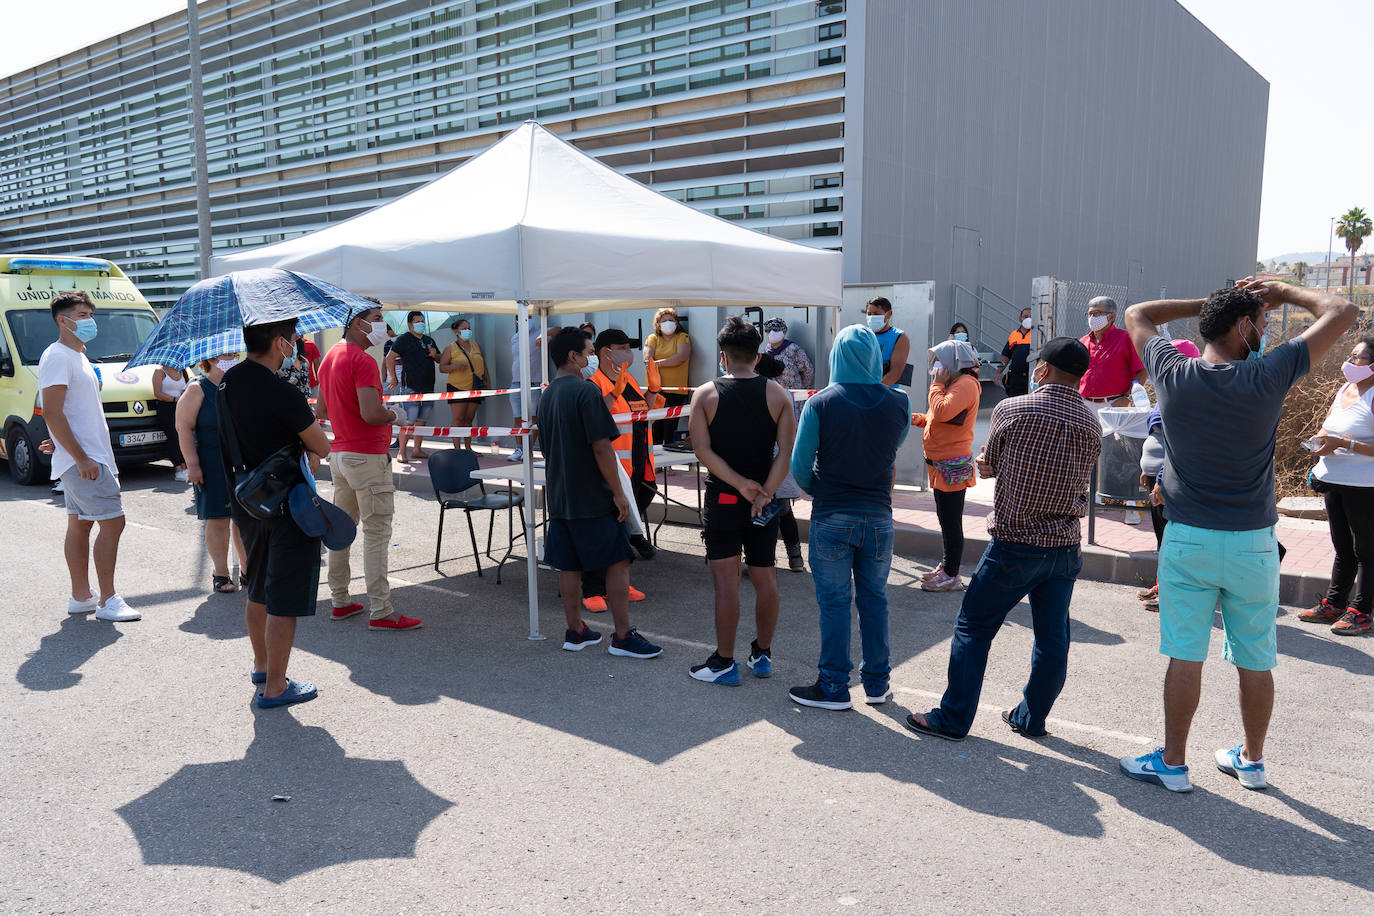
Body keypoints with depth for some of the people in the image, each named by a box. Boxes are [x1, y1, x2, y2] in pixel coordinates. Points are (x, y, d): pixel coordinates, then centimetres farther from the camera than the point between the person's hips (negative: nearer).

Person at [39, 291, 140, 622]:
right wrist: (81, 458, -23)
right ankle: (108, 601, -6)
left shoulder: (77, 356, 18)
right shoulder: (57, 357, -13)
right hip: (82, 460, -10)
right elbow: (51, 413, -20)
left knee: (80, 525, 12)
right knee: (113, 523, -10)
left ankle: (80, 597, 19)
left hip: (88, 458, 10)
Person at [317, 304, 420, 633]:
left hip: (339, 454, 10)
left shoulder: (330, 357, 13)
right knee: (376, 534, -5)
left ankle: (340, 602, 25)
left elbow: (321, 410, 21)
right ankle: (380, 612, -1)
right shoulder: (363, 361, -17)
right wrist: (391, 414, -7)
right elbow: (371, 414, -26)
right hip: (367, 457, -9)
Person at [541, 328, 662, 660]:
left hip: (559, 496, 8)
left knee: (569, 565, 12)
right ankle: (623, 636, 0)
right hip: (593, 497, -8)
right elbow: (601, 448, -19)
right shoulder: (586, 391, -15)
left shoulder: (547, 395, 11)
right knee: (618, 561, -2)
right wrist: (618, 493, -15)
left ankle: (575, 631, 19)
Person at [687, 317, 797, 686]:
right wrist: (764, 492, -13)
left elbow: (703, 451, -12)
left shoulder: (705, 394, -4)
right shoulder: (777, 394, -1)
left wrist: (742, 485, -14)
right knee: (765, 579, 13)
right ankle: (762, 655, 24)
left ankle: (724, 663, 9)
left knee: (726, 583, 2)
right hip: (764, 499, 2)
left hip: (722, 500, -2)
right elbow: (787, 451, -10)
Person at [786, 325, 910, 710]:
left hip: (832, 518, -3)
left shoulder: (821, 403, -11)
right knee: (874, 599, 14)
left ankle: (834, 687, 14)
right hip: (879, 516, 3)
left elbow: (799, 464, -8)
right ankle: (876, 683, 24)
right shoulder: (899, 402, -3)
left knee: (834, 602, 5)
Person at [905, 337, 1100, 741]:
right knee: (1053, 637, 13)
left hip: (1015, 545, -5)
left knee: (974, 627, 6)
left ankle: (953, 718, 10)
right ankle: (1032, 718, 27)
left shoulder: (1012, 410, -9)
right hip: (1066, 548, 5)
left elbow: (988, 465, 2)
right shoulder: (1092, 426, 5)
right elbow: (1079, 480, 14)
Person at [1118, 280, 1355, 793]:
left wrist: (1206, 304, 14)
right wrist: (1286, 293, 15)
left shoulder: (1174, 375, -6)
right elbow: (1341, 312, 1)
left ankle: (1173, 763, 14)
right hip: (1253, 543, 0)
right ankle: (1251, 761, 29)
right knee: (1255, 661, 14)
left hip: (1188, 539, 0)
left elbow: (1136, 315, 12)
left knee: (1185, 657, 5)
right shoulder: (1267, 378, -10)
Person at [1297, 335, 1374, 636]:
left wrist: (1343, 444, -22)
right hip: (1334, 481, 8)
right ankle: (1334, 604, 23)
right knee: (1342, 548, 16)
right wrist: (1321, 440, 5)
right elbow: (1328, 424, 26)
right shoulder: (1345, 390, 11)